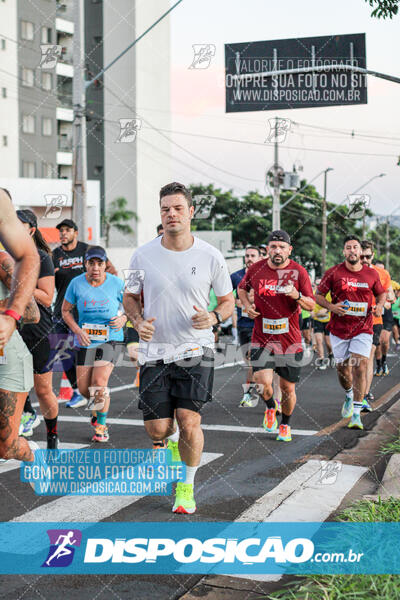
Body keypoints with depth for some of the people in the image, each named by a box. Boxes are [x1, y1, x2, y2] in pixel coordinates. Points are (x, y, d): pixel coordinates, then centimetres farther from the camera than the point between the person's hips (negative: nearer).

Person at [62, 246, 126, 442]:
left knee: (99, 381, -18)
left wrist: (123, 319, -13)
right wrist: (77, 330, -8)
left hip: (111, 339, -2)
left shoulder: (117, 283, -6)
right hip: (85, 341, 2)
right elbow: (65, 310, 7)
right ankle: (99, 406, 38)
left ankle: (101, 425, 2)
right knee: (84, 389, 2)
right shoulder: (76, 284, -4)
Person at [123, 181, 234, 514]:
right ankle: (174, 441, 39)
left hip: (196, 350, -1)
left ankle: (187, 486, 11)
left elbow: (227, 300, 9)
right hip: (154, 352, 2)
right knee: (156, 429, 0)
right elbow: (130, 296, 13)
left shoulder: (211, 256, -2)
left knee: (189, 421, -12)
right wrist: (138, 321, -8)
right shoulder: (143, 255, 0)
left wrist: (213, 318, -13)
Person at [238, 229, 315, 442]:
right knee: (263, 381, -18)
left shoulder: (299, 272, -3)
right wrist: (247, 305, 3)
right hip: (262, 339, 0)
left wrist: (297, 296, -21)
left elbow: (311, 305, -1)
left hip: (290, 341, 0)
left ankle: (285, 424, 36)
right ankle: (270, 408, 17)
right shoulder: (256, 269, 1)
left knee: (288, 388, 8)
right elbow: (242, 288, 22)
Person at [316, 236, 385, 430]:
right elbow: (318, 295, 3)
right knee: (342, 368, 10)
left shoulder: (372, 274, 3)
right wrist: (331, 306, -16)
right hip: (339, 329, 1)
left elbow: (381, 294, 19)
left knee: (360, 367, -13)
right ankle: (349, 395, 43)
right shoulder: (334, 272, -2)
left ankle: (356, 414, -9)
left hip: (363, 329, -1)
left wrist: (380, 306, -2)